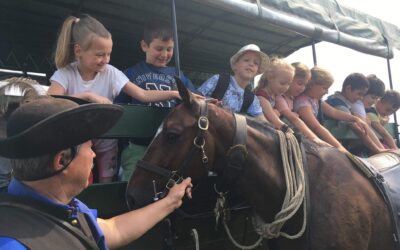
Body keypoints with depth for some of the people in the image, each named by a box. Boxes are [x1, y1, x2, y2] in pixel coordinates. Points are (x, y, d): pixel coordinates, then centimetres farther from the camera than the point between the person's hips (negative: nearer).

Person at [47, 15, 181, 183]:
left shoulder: (110, 73, -11)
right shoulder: (65, 74, -14)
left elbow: (143, 95, -16)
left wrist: (174, 94, -26)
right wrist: (87, 95, -35)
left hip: (106, 144, 2)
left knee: (106, 185, 12)